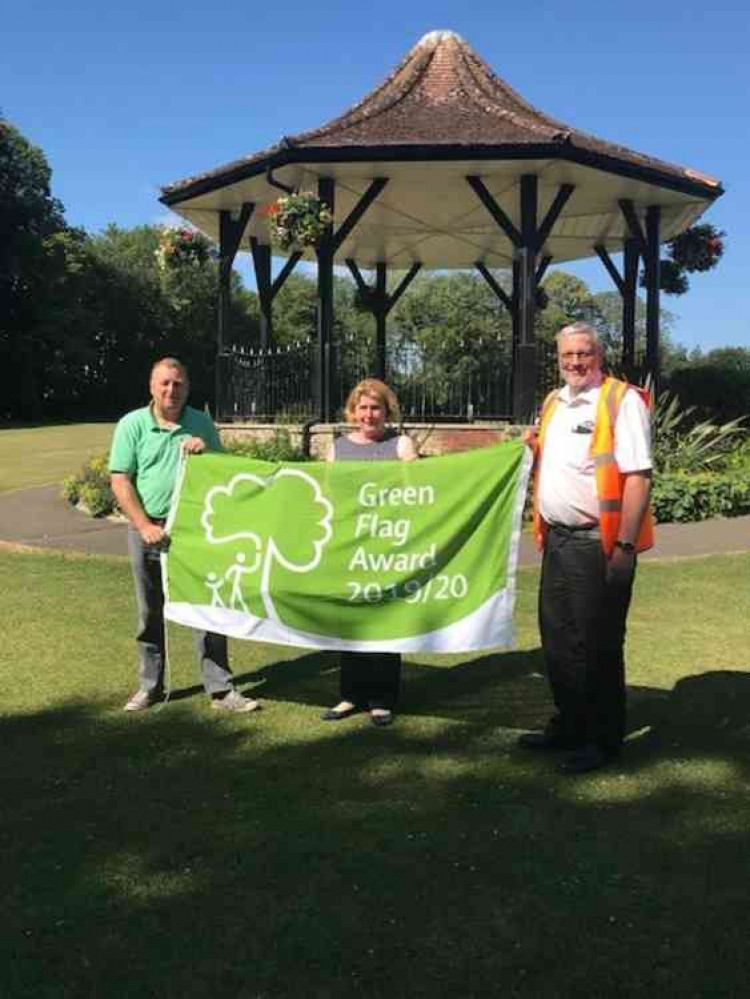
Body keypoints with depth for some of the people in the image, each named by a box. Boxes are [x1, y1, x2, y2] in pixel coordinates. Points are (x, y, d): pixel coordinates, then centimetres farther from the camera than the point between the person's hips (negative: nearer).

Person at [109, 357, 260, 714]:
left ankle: (220, 689, 7)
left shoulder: (202, 424, 5)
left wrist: (206, 451, -11)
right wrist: (145, 526, -12)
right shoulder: (132, 424, -1)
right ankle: (150, 687, 24)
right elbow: (120, 482, -4)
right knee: (150, 613, 10)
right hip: (148, 528, -1)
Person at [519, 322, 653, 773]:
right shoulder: (553, 403, 13)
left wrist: (625, 545, -21)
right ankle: (569, 726, 32)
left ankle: (604, 740, 19)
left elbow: (638, 476, -17)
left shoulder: (622, 401, -11)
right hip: (558, 540, 7)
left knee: (597, 644, 3)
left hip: (598, 543, -7)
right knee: (557, 637, 15)